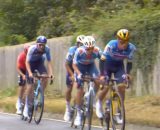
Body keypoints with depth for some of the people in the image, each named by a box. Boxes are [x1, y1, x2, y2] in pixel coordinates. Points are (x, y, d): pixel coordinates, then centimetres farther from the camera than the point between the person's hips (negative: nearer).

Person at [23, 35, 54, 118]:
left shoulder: (47, 49, -26)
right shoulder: (32, 49, -33)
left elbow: (49, 62, -23)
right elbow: (27, 62, -33)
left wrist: (51, 73, -35)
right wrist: (30, 73, -46)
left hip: (39, 62, 3)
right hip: (31, 63, -2)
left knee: (45, 78, -24)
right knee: (30, 85, -8)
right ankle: (26, 107, 1)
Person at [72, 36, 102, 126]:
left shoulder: (97, 50, -31)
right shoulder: (79, 51, -33)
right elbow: (74, 64, -23)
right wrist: (79, 74, -39)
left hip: (91, 65, 2)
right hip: (80, 67, -1)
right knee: (80, 89, -9)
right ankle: (79, 113, 0)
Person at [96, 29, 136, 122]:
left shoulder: (131, 48, -25)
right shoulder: (111, 45, -32)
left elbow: (129, 62, -11)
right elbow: (102, 59, -26)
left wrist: (127, 74, -26)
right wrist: (102, 75, -33)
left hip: (119, 66, 2)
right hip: (108, 65, -2)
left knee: (122, 86, -16)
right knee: (105, 87, -10)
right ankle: (99, 103, 22)